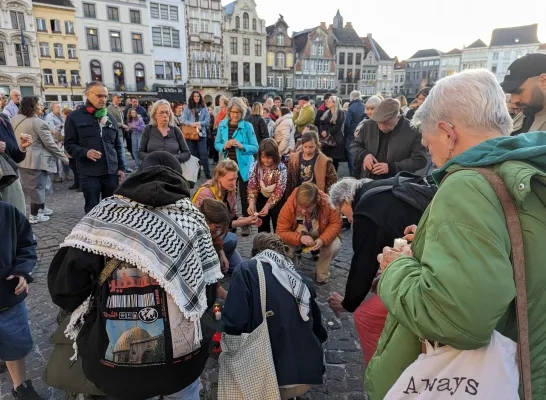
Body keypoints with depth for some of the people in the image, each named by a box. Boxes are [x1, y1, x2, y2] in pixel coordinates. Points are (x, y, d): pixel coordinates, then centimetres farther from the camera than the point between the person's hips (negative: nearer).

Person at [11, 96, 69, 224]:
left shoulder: (15, 120, 8)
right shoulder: (39, 123, -17)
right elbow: (50, 144, -16)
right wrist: (64, 158, -9)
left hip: (21, 160, 8)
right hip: (35, 161, -8)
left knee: (38, 186, 20)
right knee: (37, 187, 4)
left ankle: (41, 209, 32)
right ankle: (34, 216, 13)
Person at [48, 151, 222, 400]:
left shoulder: (106, 213, -6)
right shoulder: (192, 219, -4)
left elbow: (64, 285, -9)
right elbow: (208, 290, -5)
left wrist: (96, 312, 10)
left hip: (113, 354, 0)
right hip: (181, 353, 1)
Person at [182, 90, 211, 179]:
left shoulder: (204, 108, 5)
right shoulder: (188, 108, 5)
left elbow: (208, 120, 1)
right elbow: (183, 120, -2)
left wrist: (199, 123, -14)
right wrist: (191, 123, -18)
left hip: (201, 133, -1)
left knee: (203, 154, -6)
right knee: (192, 154, 7)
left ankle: (207, 174, -2)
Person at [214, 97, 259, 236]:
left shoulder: (247, 126, -8)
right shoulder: (222, 125, 2)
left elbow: (255, 147, -7)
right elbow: (216, 144, 8)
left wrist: (242, 146, -24)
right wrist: (224, 146, -13)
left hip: (244, 166, -3)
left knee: (244, 195, 3)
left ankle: (246, 224, 15)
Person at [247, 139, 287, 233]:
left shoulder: (281, 168, -22)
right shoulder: (255, 166, -14)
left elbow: (279, 191, -22)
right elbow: (252, 187, -13)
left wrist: (268, 206, -32)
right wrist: (251, 203, -28)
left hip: (277, 201, -3)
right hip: (261, 199, 3)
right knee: (262, 227, 18)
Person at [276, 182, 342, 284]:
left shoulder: (326, 202, -29)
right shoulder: (289, 206, -30)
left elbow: (335, 223, -19)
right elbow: (280, 232, -26)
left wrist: (323, 239, -37)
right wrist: (300, 238, -43)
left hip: (319, 237, 1)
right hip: (297, 239, 0)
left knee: (335, 246, -29)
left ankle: (322, 275, 2)